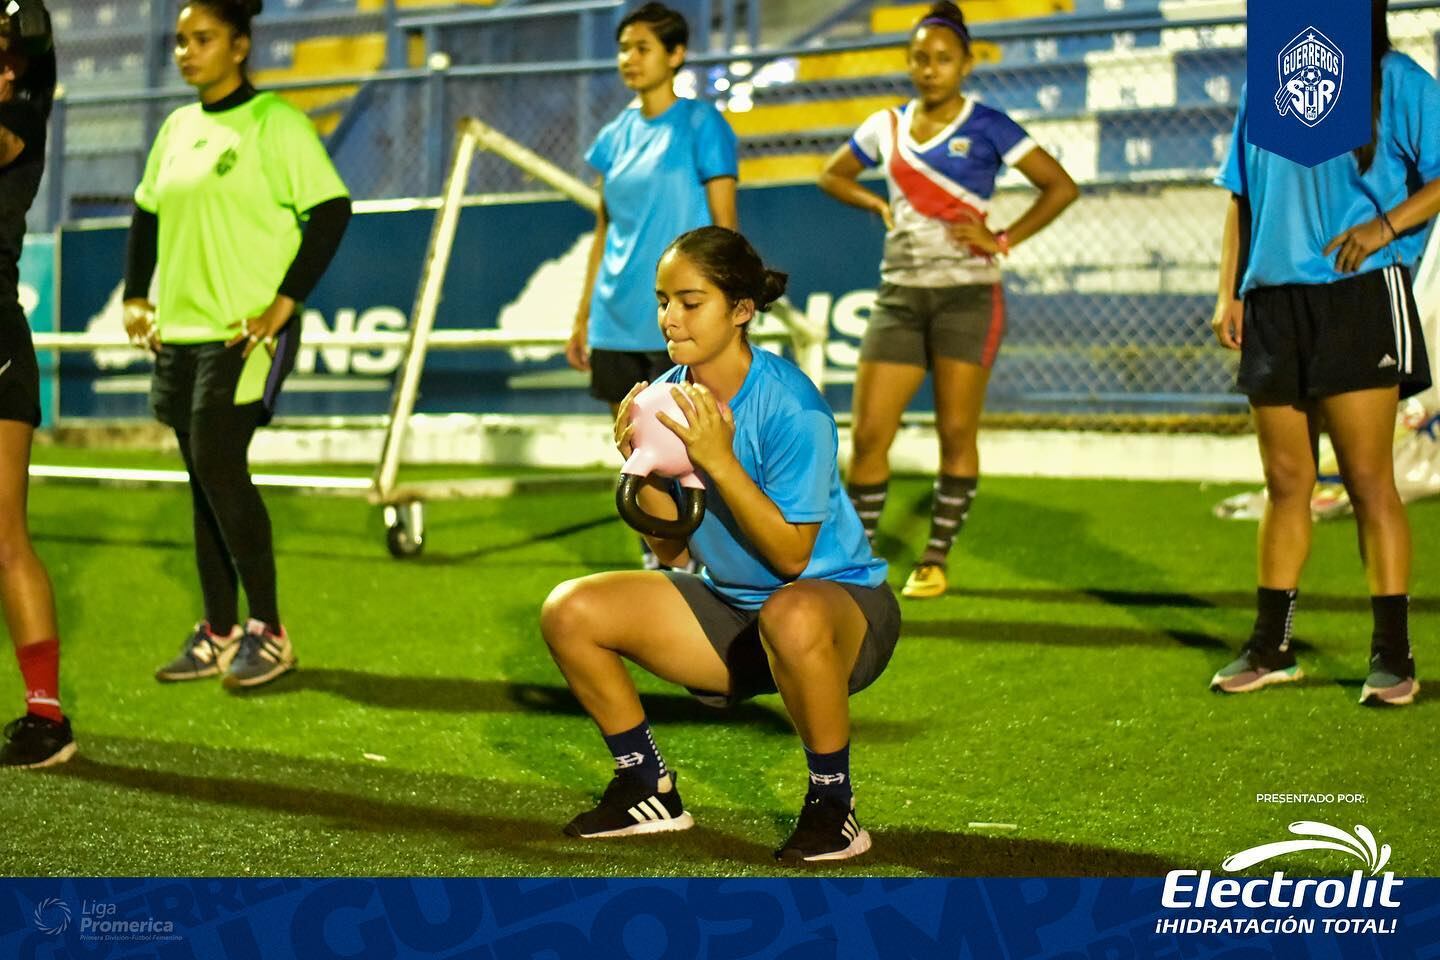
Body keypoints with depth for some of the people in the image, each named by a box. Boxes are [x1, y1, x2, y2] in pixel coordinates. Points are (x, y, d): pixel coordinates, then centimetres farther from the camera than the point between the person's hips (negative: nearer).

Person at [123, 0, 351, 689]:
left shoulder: (275, 123, -7)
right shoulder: (177, 128, 13)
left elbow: (331, 210, -12)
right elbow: (147, 213, 23)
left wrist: (285, 302, -17)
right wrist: (136, 296, 12)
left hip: (244, 332, -7)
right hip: (179, 330, 7)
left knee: (220, 469, -12)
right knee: (204, 480, 9)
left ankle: (268, 632, 1)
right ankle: (219, 633, 17)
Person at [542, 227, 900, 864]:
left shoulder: (790, 406, -22)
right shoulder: (667, 398, -3)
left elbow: (791, 556, -25)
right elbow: (671, 553, 0)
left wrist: (718, 461, -31)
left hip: (839, 597, -7)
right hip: (730, 605, 7)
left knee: (791, 617, -43)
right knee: (570, 611, -7)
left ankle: (833, 806, -18)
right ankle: (648, 789, 11)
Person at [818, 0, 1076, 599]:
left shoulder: (985, 127, -2)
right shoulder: (887, 127, 10)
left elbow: (1061, 187, -4)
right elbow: (832, 175, 25)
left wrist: (1004, 241, -9)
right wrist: (877, 204, 8)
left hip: (966, 295, -3)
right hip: (899, 295, 4)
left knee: (956, 433, 0)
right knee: (869, 434, -3)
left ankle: (935, 560, 11)